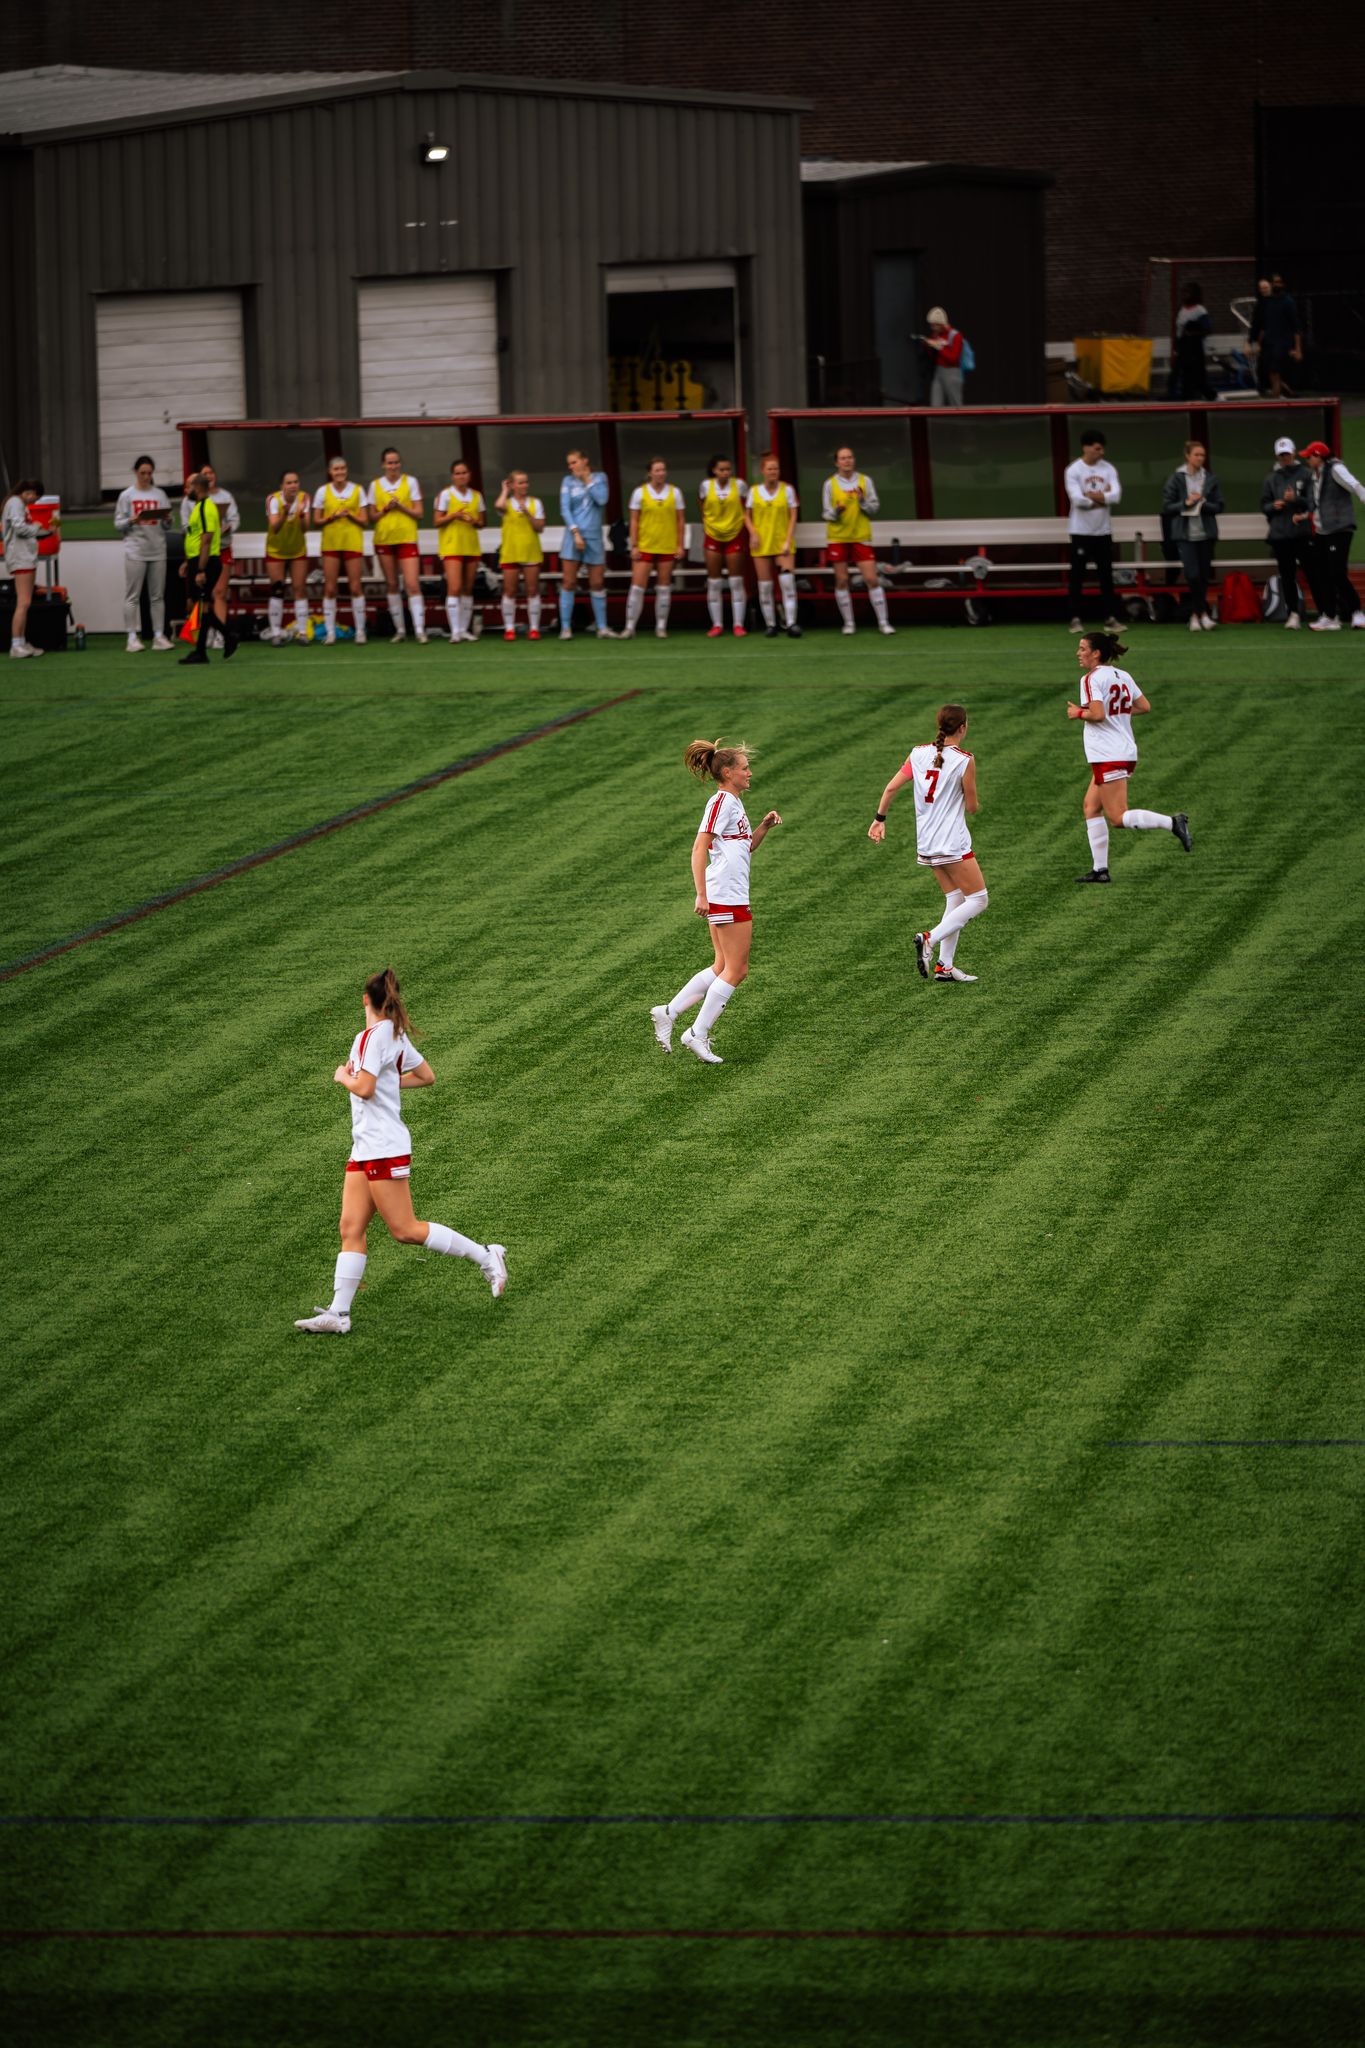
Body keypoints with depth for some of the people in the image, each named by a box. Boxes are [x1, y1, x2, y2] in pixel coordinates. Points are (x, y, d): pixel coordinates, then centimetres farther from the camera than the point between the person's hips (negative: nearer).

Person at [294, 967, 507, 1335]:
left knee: (404, 1229, -6)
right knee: (351, 1230, 2)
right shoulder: (396, 1035, 12)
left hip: (384, 1149, -10)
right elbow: (426, 1076, 21)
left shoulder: (373, 1036, -16)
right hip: (365, 1149, 10)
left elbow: (364, 1088, -24)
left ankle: (485, 1255, 4)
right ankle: (338, 1313, -3)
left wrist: (344, 1077, -5)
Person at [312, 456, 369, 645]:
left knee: (356, 588, -3)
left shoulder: (358, 490, 4)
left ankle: (360, 631, 3)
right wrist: (331, 517, -13)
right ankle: (330, 632, 1)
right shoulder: (323, 491, 5)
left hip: (353, 542, -1)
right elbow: (316, 521, 5)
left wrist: (350, 515, -14)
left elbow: (364, 521, 4)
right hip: (330, 543, 1)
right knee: (329, 589, -2)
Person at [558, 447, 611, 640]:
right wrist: (575, 532, -12)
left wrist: (587, 481, -3)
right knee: (569, 583, -5)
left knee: (597, 584, 4)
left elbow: (602, 499, -7)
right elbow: (564, 509, -2)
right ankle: (565, 628, -3)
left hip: (594, 537, 1)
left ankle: (602, 628, 11)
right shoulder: (568, 481, 5)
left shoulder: (599, 478, 7)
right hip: (573, 536, -1)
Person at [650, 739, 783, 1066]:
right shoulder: (721, 802, -12)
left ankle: (668, 1012, 13)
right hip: (726, 897, -10)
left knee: (723, 968, 13)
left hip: (729, 897, 10)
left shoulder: (733, 803, 18)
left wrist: (764, 827, 10)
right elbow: (699, 848, -18)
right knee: (736, 970, -5)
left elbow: (745, 848, 27)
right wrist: (701, 894, -23)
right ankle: (698, 1034, -2)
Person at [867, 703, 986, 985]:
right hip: (953, 844, -7)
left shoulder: (918, 753, 4)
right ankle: (930, 939, -15)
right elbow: (972, 807, -7)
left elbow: (892, 787, 2)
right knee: (978, 900, 2)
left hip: (926, 843, 7)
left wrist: (879, 819, 13)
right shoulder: (964, 760, -13)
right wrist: (974, 804, 15)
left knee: (955, 899, 17)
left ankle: (945, 965, 11)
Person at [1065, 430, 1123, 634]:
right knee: (1078, 576, 1)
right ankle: (1076, 619, 7)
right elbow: (1077, 499, -21)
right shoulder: (1074, 471, -8)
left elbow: (1116, 496, -9)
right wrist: (1102, 498, -10)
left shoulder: (1108, 469, 3)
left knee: (1106, 575, 5)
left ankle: (1110, 618, 9)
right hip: (1081, 531, -4)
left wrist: (1091, 496, -15)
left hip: (1103, 531, 4)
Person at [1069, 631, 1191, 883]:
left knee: (1118, 817, -7)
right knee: (1091, 807, 15)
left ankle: (1172, 823, -20)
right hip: (1126, 752, 9)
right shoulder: (1123, 676, 12)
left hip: (1108, 756, -9)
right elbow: (1144, 707, 12)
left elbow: (1097, 714, -24)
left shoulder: (1091, 678, -13)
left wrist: (1078, 713, -5)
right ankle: (1100, 869, 12)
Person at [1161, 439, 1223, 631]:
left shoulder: (1211, 479, 5)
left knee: (1204, 575, 5)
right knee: (1193, 575, -14)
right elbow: (1166, 507, -1)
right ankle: (1203, 612, -2)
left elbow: (1218, 506, 5)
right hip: (1185, 534, -3)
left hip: (1206, 533, 3)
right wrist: (1185, 503, -15)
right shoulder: (1176, 478, -1)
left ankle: (1196, 614, 17)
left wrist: (1203, 504, -13)